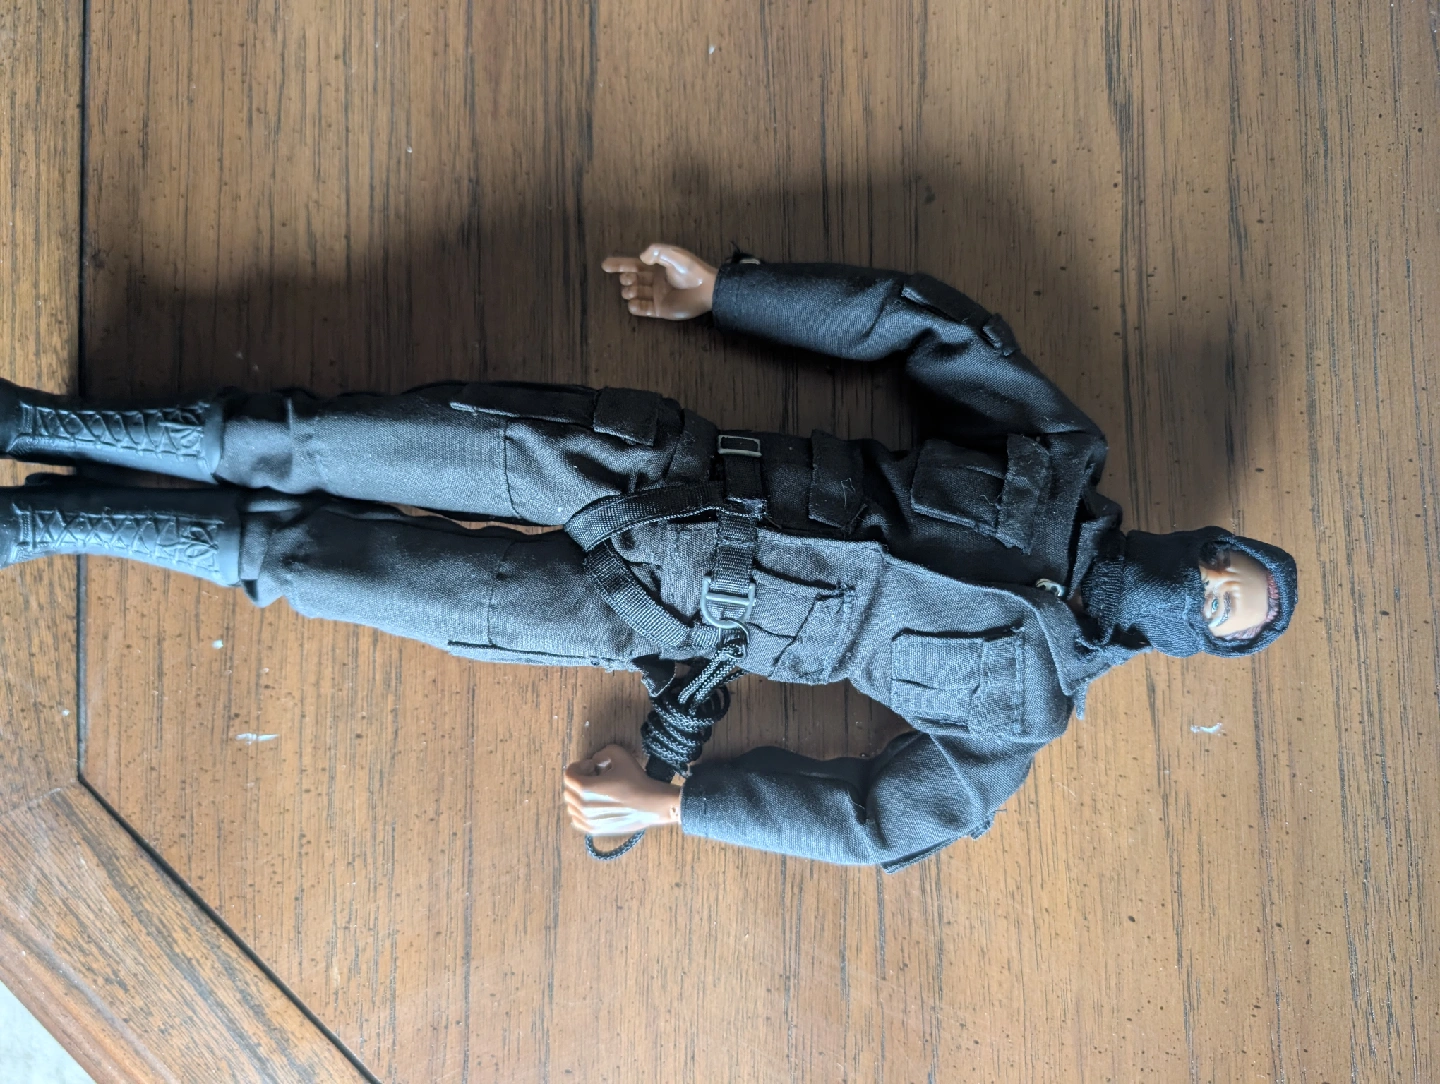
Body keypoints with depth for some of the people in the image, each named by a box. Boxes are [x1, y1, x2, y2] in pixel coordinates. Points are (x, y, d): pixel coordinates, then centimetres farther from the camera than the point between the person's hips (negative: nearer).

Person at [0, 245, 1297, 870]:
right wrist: (720, 290, 0)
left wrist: (675, 801, -11)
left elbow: (875, 815, -3)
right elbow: (929, 321, 6)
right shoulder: (1056, 448, 6)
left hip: (647, 613, -2)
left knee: (306, 554, -5)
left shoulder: (1016, 710, 1)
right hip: (657, 467, 3)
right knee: (317, 445, -8)